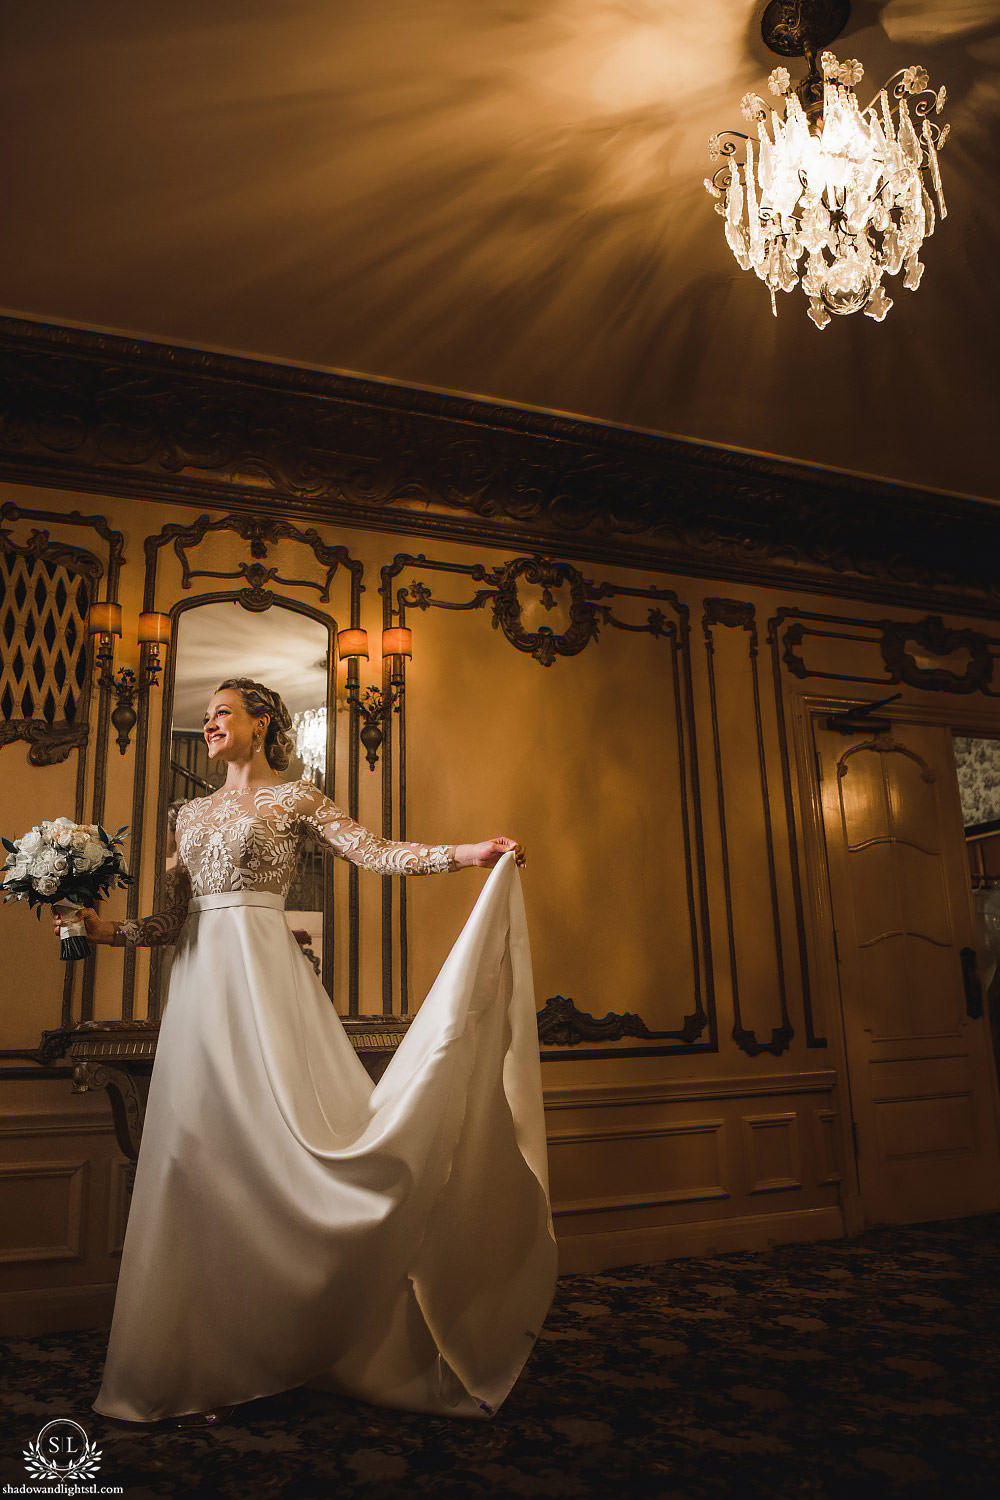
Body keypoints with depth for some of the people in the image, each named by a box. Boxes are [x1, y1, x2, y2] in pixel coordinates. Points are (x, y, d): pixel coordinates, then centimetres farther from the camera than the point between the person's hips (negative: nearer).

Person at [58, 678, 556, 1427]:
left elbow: (374, 852, -7)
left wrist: (469, 853, -19)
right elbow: (173, 916, 17)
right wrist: (107, 928, 2)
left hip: (262, 979, -5)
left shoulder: (294, 797, 4)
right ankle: (211, 1358, 16)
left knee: (267, 1141, -9)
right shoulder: (194, 812, 19)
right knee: (205, 1151, 5)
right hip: (199, 983, 6)